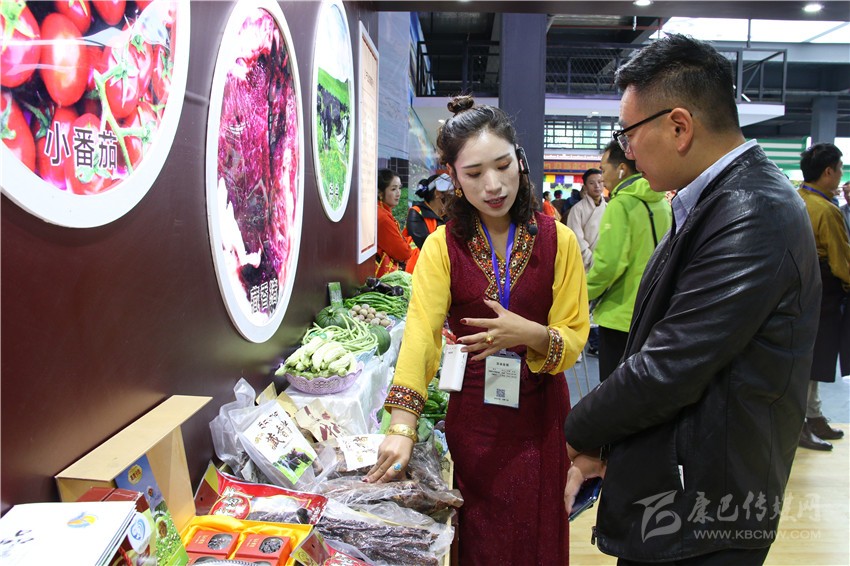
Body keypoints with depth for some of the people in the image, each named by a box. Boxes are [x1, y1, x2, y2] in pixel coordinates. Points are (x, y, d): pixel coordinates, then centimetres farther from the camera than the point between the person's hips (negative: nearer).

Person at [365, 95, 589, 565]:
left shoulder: (558, 241, -5)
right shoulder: (443, 247, -6)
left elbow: (574, 338, -4)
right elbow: (420, 333, -17)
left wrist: (531, 335, -26)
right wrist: (402, 428, -28)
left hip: (540, 417, 1)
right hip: (473, 416, 0)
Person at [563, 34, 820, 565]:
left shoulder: (753, 217, -24)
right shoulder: (721, 198, 7)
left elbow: (666, 372, -24)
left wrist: (581, 431, -7)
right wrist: (602, 446, 4)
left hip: (698, 512, -8)